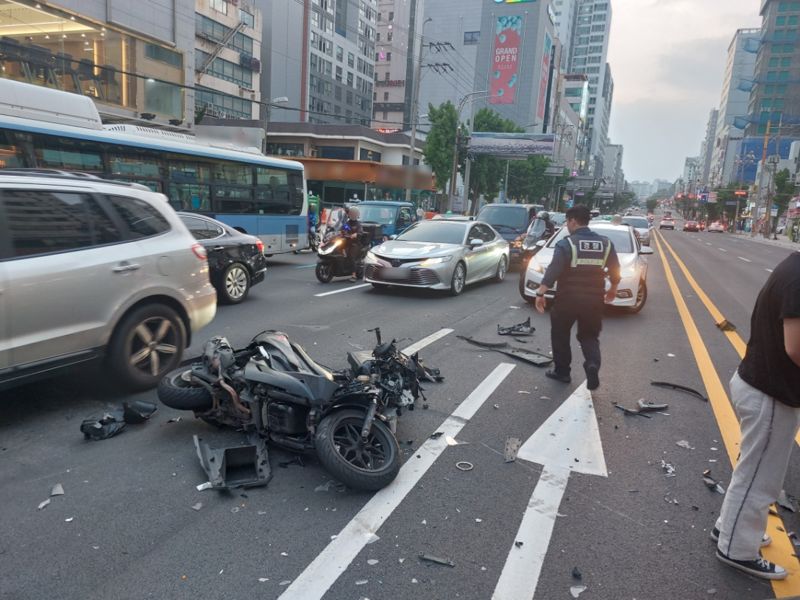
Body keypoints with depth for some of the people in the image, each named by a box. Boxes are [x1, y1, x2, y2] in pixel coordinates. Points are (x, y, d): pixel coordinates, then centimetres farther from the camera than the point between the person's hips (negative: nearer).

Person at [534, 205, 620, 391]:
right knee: (589, 336, 15)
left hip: (569, 298, -4)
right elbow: (615, 270, 12)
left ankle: (562, 371, 20)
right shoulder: (605, 243, 5)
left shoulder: (566, 244, -10)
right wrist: (613, 289, 27)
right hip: (594, 299, 4)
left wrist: (540, 293, -18)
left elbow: (553, 271, -20)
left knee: (560, 334, 14)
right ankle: (593, 365, -10)